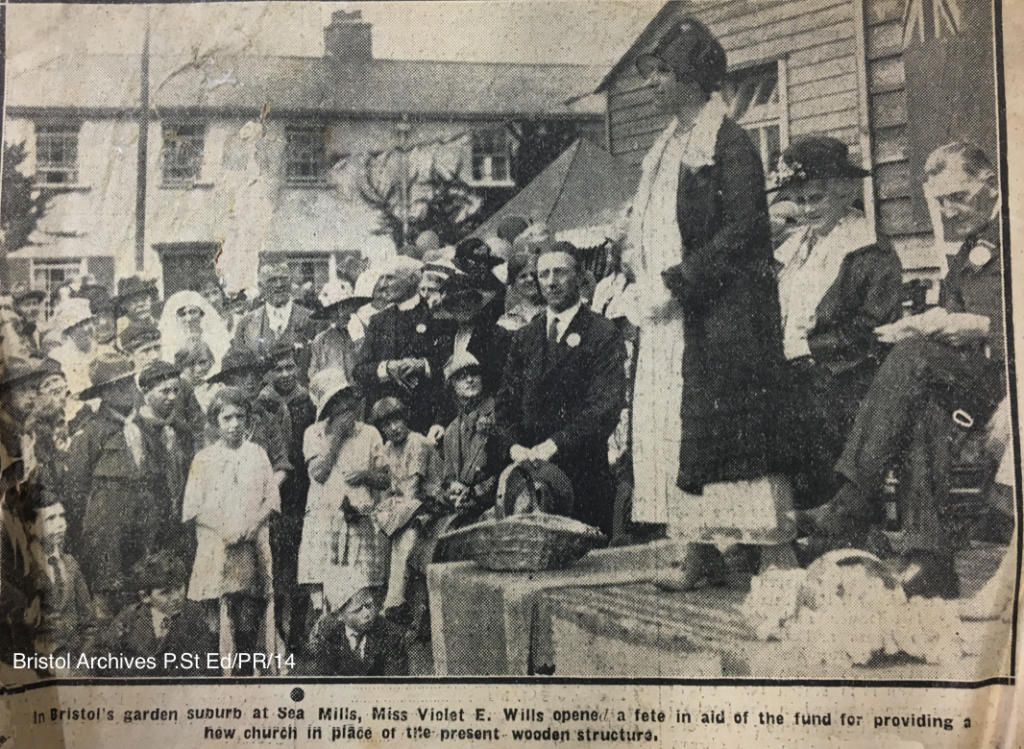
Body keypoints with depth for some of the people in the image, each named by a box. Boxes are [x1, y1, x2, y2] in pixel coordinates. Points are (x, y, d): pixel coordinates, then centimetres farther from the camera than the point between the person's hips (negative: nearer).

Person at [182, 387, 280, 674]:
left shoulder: (258, 454, 12)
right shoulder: (203, 459, 9)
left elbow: (271, 500, 8)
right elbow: (194, 507, 3)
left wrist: (250, 525, -8)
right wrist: (224, 529, -10)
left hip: (253, 546, 1)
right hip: (216, 547, 0)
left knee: (249, 620, -6)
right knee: (222, 615, -7)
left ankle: (246, 672, 2)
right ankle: (224, 672, 0)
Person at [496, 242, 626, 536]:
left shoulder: (603, 334, -2)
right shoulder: (523, 338, 15)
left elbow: (606, 407, -11)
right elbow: (506, 401, 11)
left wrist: (555, 445, -19)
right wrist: (513, 444, -7)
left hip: (583, 471, -4)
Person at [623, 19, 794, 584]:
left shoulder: (730, 144, -6)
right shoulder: (665, 149, 19)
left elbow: (740, 232, -15)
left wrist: (674, 282, -18)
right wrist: (643, 281, 5)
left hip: (719, 318, -8)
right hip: (666, 317, 8)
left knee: (726, 428, -9)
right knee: (666, 429, 6)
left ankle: (779, 553, 1)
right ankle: (693, 552, 14)